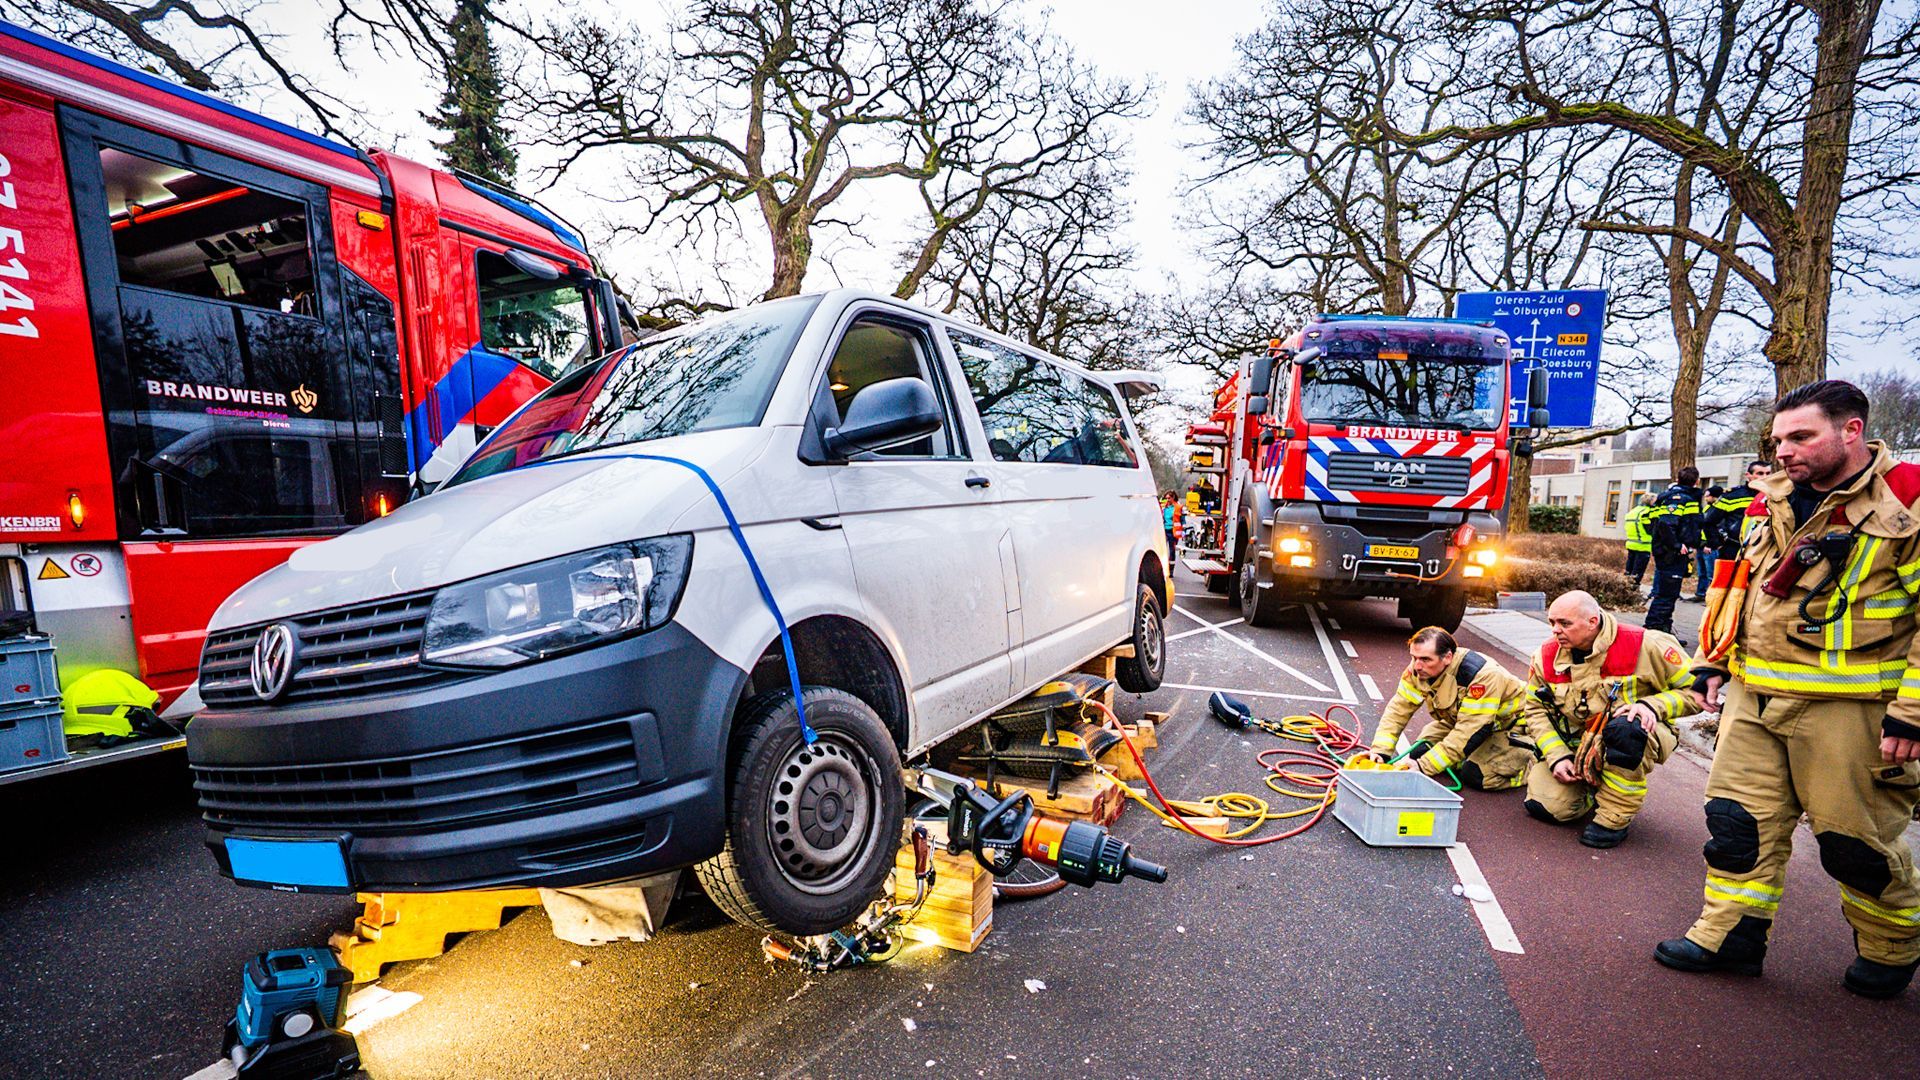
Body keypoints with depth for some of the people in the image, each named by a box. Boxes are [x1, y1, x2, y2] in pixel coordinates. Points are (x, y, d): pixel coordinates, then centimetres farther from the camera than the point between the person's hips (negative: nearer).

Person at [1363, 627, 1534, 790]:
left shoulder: (1483, 675, -37)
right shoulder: (1419, 669, -18)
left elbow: (1471, 732, -38)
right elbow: (1399, 709, -17)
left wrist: (1423, 766, -40)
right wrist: (1380, 751, -31)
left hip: (1507, 726, -5)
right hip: (1458, 721, 6)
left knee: (1475, 774, -23)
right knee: (1419, 752, -11)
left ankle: (1532, 760, 2)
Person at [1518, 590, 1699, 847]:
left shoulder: (1645, 646, -16)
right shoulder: (1547, 655, -5)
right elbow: (1535, 710, 1)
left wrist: (1653, 705, -27)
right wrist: (1557, 756, -9)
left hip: (1642, 738, -3)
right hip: (1576, 746, 3)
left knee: (1624, 729, -41)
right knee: (1545, 806, -14)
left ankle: (1616, 818, -20)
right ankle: (1593, 786, 21)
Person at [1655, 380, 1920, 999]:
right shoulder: (1772, 500, 9)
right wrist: (1713, 663, 16)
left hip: (1848, 707, -5)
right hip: (1755, 696, 5)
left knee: (1856, 841, 9)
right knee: (1741, 819, 9)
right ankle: (1730, 937, 21)